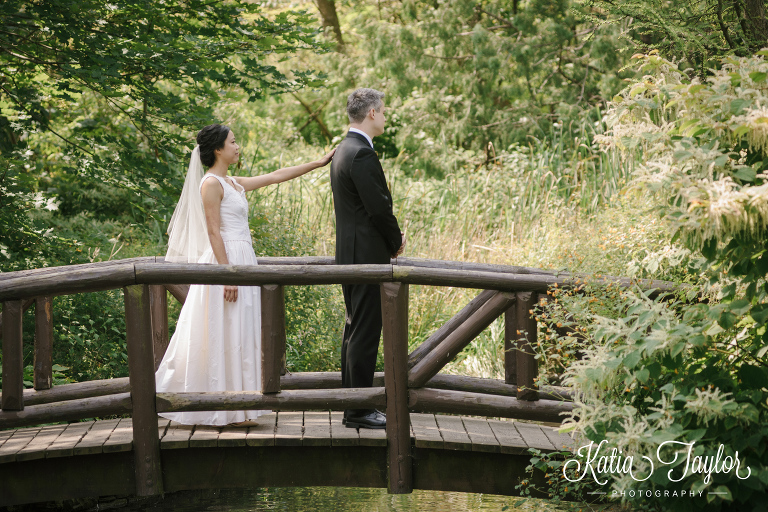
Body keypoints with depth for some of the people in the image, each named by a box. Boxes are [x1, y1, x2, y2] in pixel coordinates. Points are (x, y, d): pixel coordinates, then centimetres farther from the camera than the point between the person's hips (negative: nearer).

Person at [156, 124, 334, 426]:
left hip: (241, 262, 10)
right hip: (227, 261, -10)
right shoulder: (211, 183, -11)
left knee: (238, 335, 10)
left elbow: (275, 177, 21)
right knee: (225, 335, -6)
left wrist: (318, 163, 22)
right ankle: (227, 411, -3)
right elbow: (213, 232, -16)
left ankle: (235, 408, 14)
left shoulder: (232, 183, 16)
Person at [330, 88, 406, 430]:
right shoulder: (362, 154, -18)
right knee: (365, 333, -6)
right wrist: (396, 241, -3)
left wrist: (392, 236, 10)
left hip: (351, 255, 11)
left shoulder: (344, 150, 15)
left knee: (355, 330, 15)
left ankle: (352, 406, 21)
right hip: (367, 255, -11)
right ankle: (359, 411, -3)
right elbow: (379, 207, -19)